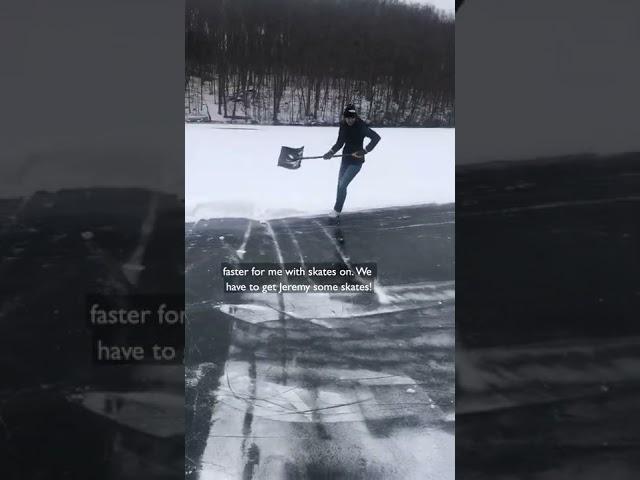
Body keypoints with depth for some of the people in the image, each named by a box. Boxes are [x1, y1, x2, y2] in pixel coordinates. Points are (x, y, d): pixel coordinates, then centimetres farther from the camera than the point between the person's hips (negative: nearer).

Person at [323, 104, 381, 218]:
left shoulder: (361, 127, -18)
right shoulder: (343, 126, -1)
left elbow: (376, 137, -20)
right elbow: (340, 143, 7)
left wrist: (365, 150, -24)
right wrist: (331, 152, -8)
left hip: (356, 161, -6)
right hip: (346, 159, 7)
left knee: (342, 185, -11)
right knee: (340, 185, 12)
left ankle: (337, 210, 3)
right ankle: (337, 210, 26)